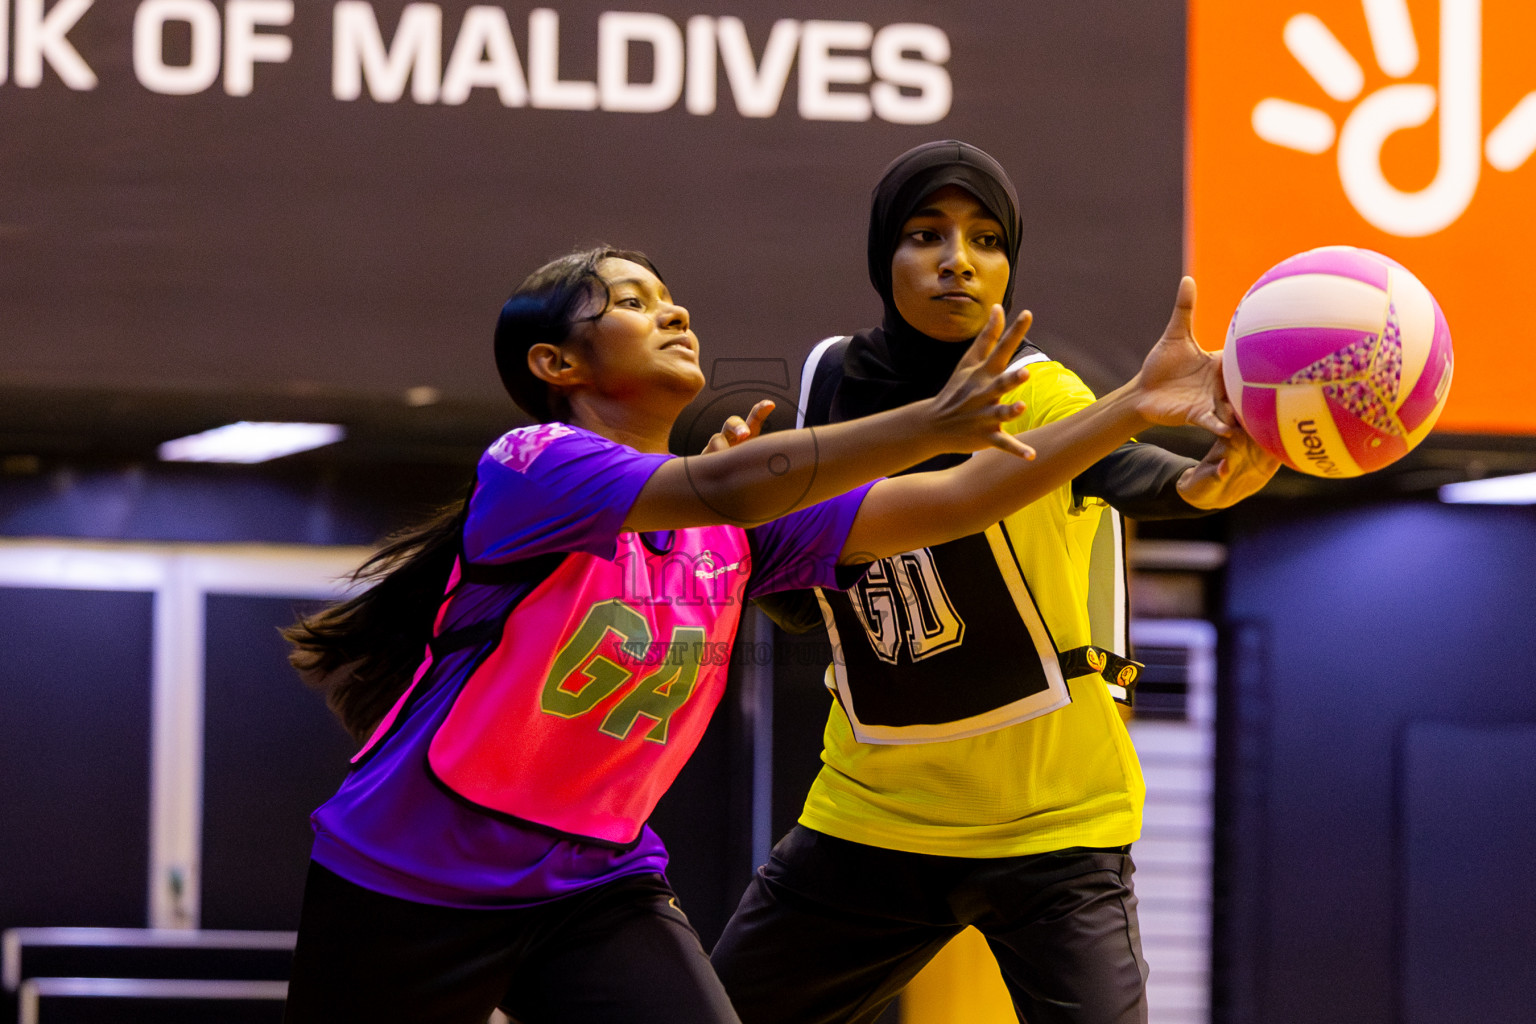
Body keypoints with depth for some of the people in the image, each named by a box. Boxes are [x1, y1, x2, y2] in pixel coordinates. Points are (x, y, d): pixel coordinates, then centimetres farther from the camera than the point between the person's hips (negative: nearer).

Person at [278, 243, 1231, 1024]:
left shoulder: (740, 529, 2)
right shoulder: (533, 465, -17)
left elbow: (947, 502, -5)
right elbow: (721, 490, -33)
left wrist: (1135, 407, -15)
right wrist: (929, 423, -42)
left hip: (598, 888, 5)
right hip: (406, 885, -5)